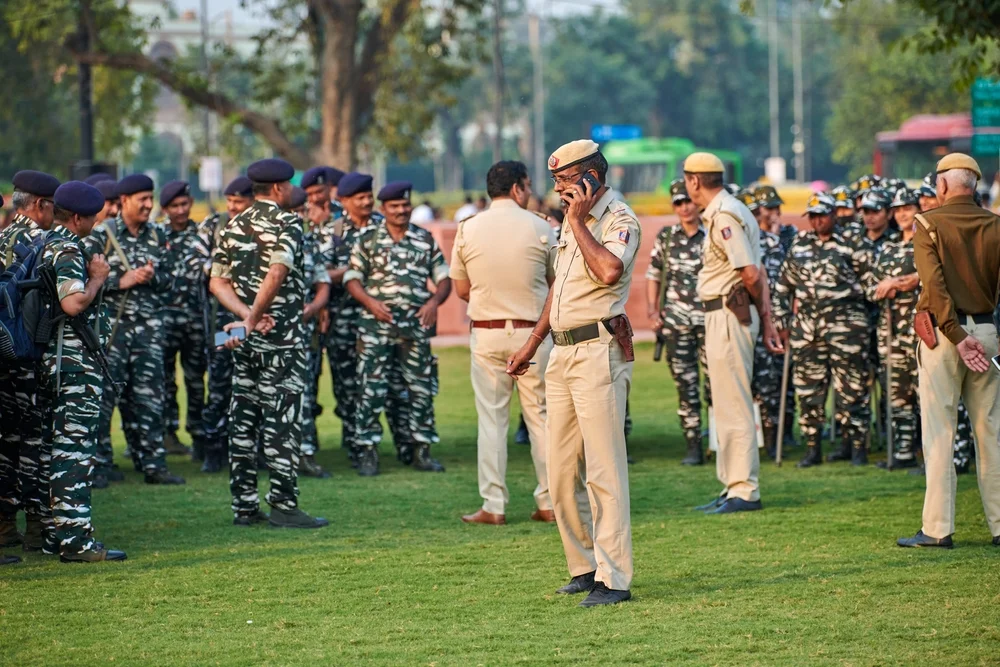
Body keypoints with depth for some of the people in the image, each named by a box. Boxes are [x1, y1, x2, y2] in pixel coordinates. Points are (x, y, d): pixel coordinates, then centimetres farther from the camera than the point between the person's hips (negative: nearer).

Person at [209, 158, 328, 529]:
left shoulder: (233, 227, 12)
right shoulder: (286, 224, -9)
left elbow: (217, 282, 5)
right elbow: (277, 274, -25)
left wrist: (247, 315, -5)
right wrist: (253, 319, -18)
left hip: (245, 340, 7)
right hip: (281, 336, -7)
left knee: (243, 421, 8)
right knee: (282, 420, -4)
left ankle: (244, 506, 10)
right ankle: (283, 505, -6)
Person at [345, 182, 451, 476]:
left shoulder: (425, 239, 10)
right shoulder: (368, 239, 4)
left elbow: (443, 277, 10)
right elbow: (353, 278, 2)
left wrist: (434, 301, -8)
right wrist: (370, 302, -15)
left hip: (416, 324, 2)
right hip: (377, 324, -2)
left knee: (422, 388, 4)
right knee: (371, 389, -6)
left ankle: (422, 451, 12)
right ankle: (368, 452, -1)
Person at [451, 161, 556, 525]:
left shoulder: (467, 229, -2)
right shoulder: (539, 228, -5)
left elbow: (461, 289, 5)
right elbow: (554, 281, 5)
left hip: (486, 334, 1)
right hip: (532, 330, -1)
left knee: (491, 418, 4)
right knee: (541, 416, 7)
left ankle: (493, 505, 2)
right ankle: (549, 502, 8)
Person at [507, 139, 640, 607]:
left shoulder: (620, 220, -10)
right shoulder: (572, 219, 18)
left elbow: (609, 270, -29)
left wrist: (578, 223, -17)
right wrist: (533, 342, 27)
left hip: (599, 352, -9)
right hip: (562, 353, 9)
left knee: (603, 469, -11)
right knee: (561, 474, 9)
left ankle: (613, 579, -11)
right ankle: (584, 567, 18)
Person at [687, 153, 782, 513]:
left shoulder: (723, 216, -16)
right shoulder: (725, 212, 16)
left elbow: (751, 274, -21)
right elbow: (758, 274, 14)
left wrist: (753, 305, -1)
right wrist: (766, 318, 10)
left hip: (729, 315, -11)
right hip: (721, 318, 11)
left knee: (734, 405, -7)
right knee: (730, 404, 16)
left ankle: (745, 491, -5)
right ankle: (734, 485, 23)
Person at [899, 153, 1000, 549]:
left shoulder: (929, 224, -5)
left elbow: (934, 283, -14)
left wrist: (957, 337, -16)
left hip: (944, 330, -4)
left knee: (939, 431, -1)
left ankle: (937, 528, -3)